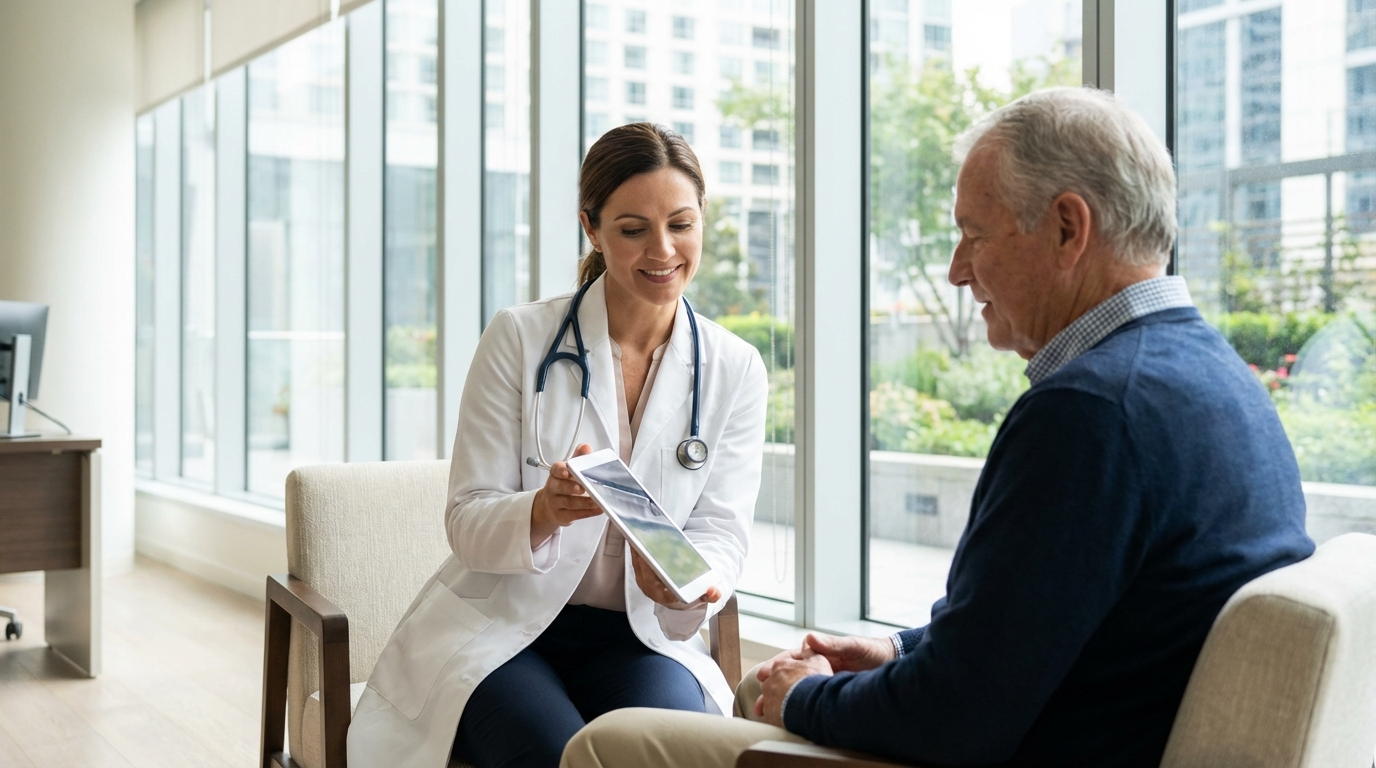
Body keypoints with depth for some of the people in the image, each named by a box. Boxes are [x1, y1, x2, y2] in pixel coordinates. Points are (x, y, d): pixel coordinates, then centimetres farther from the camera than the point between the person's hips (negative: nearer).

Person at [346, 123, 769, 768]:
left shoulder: (736, 370, 2)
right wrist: (545, 511, -28)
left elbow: (722, 530, 0)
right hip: (499, 627, -1)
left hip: (635, 636, 2)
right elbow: (466, 522, -5)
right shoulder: (519, 338, -4)